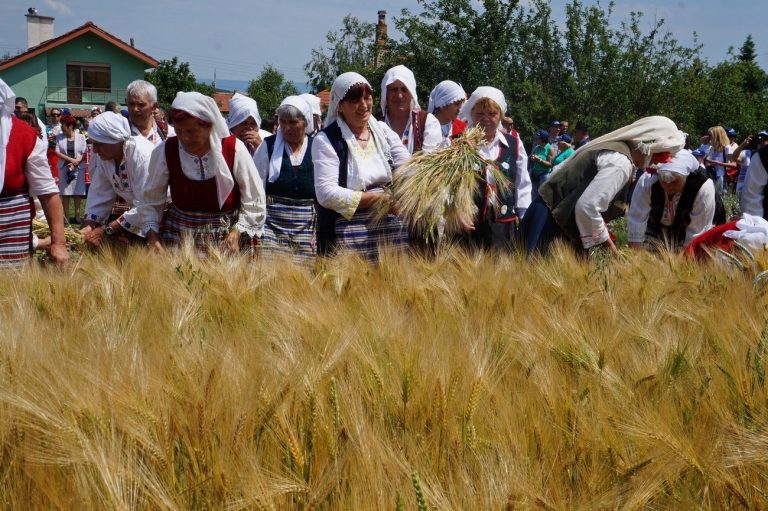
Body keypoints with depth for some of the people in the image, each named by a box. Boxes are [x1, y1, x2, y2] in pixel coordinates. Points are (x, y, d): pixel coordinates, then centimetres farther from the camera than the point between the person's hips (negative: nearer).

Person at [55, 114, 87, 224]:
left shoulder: (80, 137, -1)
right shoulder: (60, 137, 4)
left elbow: (84, 153, -4)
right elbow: (57, 152, -2)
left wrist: (75, 163, -16)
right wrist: (70, 160, -13)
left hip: (78, 168, -1)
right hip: (64, 168, 1)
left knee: (77, 193, 2)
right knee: (65, 193, 0)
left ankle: (77, 216, 7)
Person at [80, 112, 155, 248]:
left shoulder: (142, 155, -31)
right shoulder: (104, 155, -8)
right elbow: (100, 196, -4)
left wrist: (105, 231, -31)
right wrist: (88, 226, -19)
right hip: (134, 210, 7)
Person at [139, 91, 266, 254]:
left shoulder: (234, 149, -12)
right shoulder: (165, 151, -8)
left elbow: (253, 199, -5)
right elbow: (151, 199, 4)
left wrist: (237, 233, -14)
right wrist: (152, 233, -8)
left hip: (224, 238, -1)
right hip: (178, 236, 1)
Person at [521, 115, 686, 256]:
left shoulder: (613, 145, 13)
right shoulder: (621, 162, -17)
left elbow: (558, 171, 17)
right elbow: (587, 207, -26)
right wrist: (607, 244, -11)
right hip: (552, 222, -10)